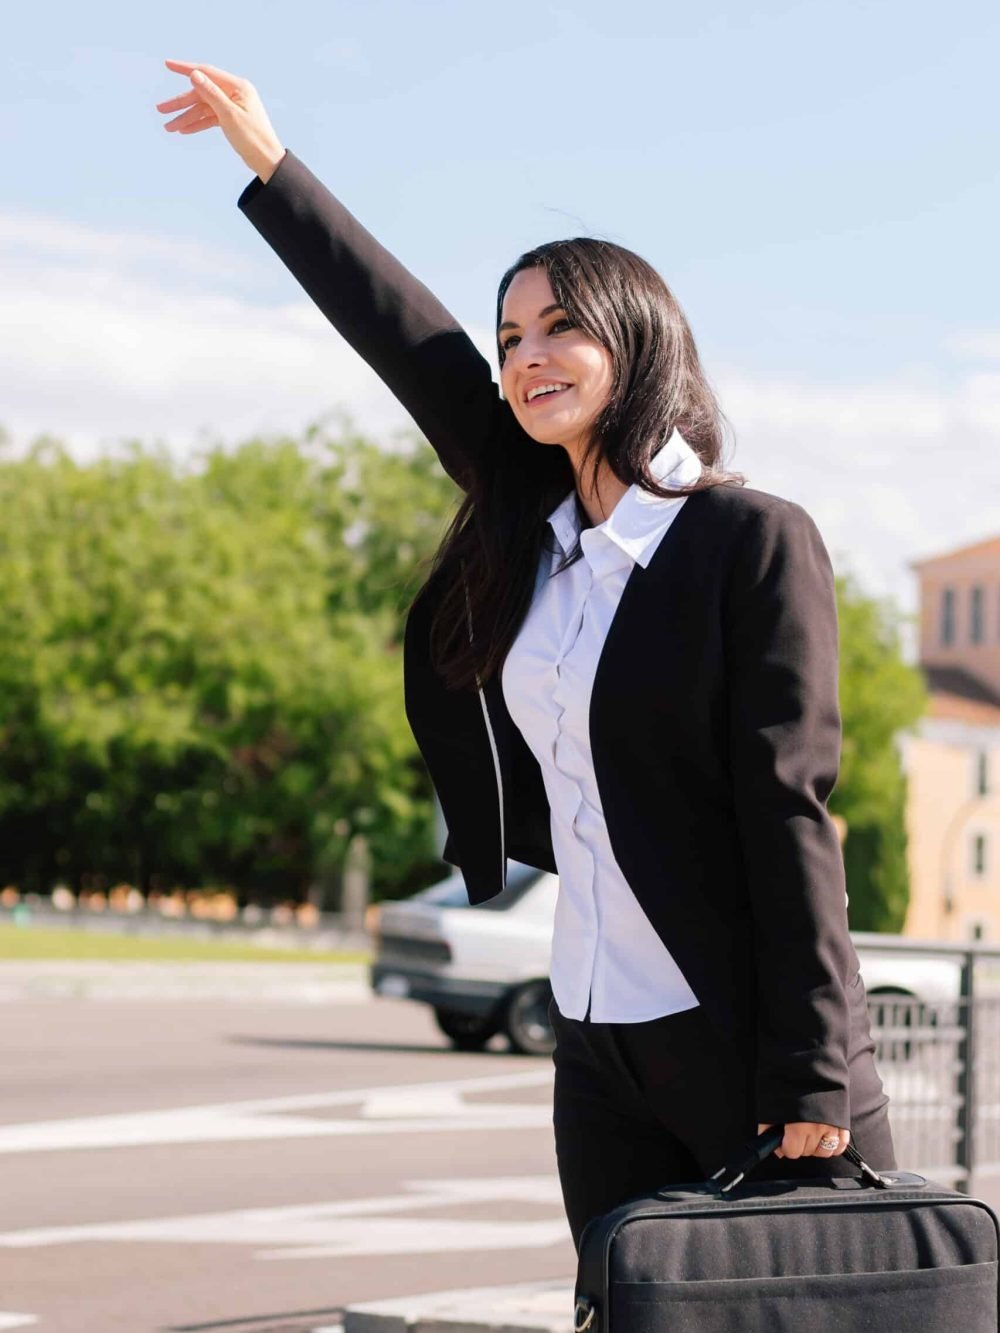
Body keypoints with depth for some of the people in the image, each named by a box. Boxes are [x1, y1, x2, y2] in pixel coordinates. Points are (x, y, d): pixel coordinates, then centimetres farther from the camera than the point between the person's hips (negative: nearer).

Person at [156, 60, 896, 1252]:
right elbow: (412, 342, 18)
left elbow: (790, 815, -14)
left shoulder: (755, 541, -9)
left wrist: (812, 1092, -17)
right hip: (599, 1051, 7)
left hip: (745, 1051, -6)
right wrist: (265, 157, 23)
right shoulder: (533, 536, 9)